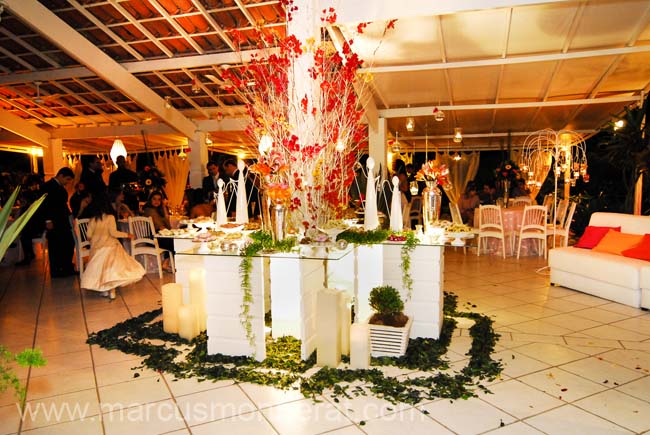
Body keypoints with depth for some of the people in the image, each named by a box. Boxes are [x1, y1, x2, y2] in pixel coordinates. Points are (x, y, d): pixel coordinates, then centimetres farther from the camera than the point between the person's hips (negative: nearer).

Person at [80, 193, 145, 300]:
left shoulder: (93, 219, 1)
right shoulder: (110, 217, -8)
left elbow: (89, 235, 3)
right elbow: (113, 232, -14)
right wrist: (127, 235, -4)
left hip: (97, 247, 3)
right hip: (109, 246, -3)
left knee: (100, 268, 13)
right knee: (112, 267, 3)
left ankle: (105, 290, 15)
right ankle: (112, 291, 2)